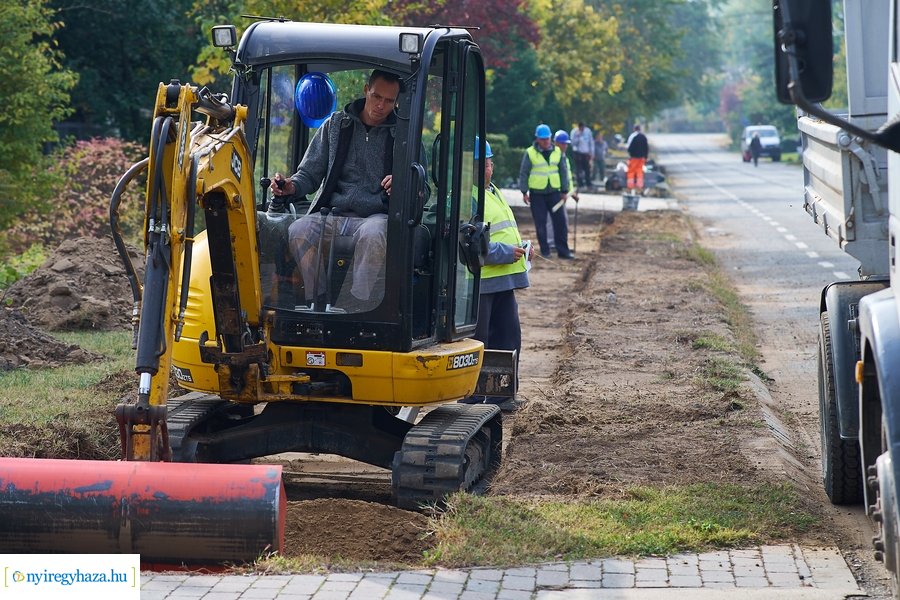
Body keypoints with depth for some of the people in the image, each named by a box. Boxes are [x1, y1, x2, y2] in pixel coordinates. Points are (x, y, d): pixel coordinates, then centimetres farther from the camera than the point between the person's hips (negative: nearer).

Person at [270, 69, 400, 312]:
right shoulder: (336, 125, 17)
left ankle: (361, 308, -39)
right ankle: (318, 305, -25)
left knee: (372, 235, -40)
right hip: (333, 215, 2)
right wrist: (291, 187, -6)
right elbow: (310, 174, 17)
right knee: (299, 232, -31)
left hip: (377, 216, -2)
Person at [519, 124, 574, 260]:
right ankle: (544, 251, 11)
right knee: (540, 223, 2)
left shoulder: (557, 152, 6)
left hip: (554, 192, 2)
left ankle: (563, 251, 4)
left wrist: (564, 191, 9)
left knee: (560, 221, -1)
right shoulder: (530, 153, -3)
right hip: (537, 193, -2)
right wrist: (524, 192, -4)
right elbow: (524, 173, 0)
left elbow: (563, 171, 12)